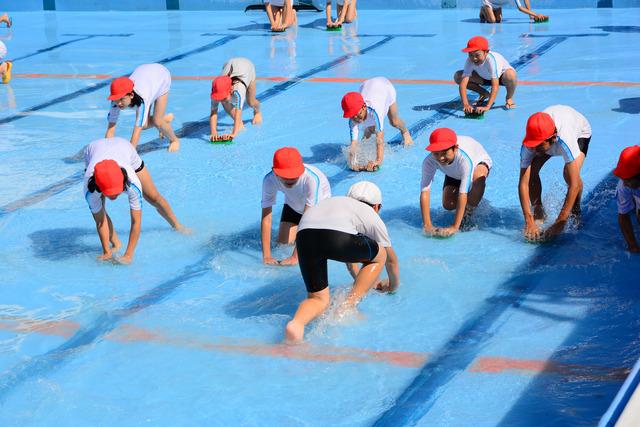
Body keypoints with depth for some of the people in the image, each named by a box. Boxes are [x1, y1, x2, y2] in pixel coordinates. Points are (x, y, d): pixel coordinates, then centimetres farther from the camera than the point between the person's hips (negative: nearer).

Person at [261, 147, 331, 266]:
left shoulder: (312, 178, -45)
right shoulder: (269, 180, -36)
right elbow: (266, 218, -32)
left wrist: (295, 257, -47)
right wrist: (266, 256, -36)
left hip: (319, 203, -3)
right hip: (293, 204, 3)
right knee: (283, 242, -4)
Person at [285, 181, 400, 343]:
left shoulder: (338, 202, 45)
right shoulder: (371, 215, 32)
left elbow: (348, 250, 58)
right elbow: (391, 259, 44)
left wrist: (359, 280, 72)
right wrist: (393, 285, 63)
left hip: (304, 234, 5)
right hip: (336, 237, -4)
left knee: (318, 298, 15)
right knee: (380, 255, 25)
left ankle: (296, 323, -19)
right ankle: (348, 306, 12)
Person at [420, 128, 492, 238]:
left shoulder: (464, 158, -47)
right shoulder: (429, 162, -37)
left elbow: (463, 194, -48)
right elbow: (424, 192, -38)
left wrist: (455, 227, -51)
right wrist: (427, 225, -44)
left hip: (478, 163, -3)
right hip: (454, 173, 4)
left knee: (478, 176, -38)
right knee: (448, 205, -15)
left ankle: (469, 210, -11)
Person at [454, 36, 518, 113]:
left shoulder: (492, 60, -41)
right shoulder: (469, 61, -29)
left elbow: (495, 85, -47)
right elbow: (463, 83, -35)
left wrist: (487, 107, -56)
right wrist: (466, 104, -49)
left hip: (501, 76, -4)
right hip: (485, 77, 4)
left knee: (510, 75, -41)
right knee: (458, 76, -16)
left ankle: (509, 98, -7)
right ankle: (484, 94, 6)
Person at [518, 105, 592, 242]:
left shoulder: (565, 139, -48)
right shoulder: (528, 145, -37)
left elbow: (574, 184, -48)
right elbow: (523, 183, -37)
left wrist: (560, 222, -49)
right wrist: (529, 221, -44)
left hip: (579, 132, -3)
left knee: (569, 174, -28)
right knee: (531, 170, -19)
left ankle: (576, 212, 0)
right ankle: (538, 213, 4)